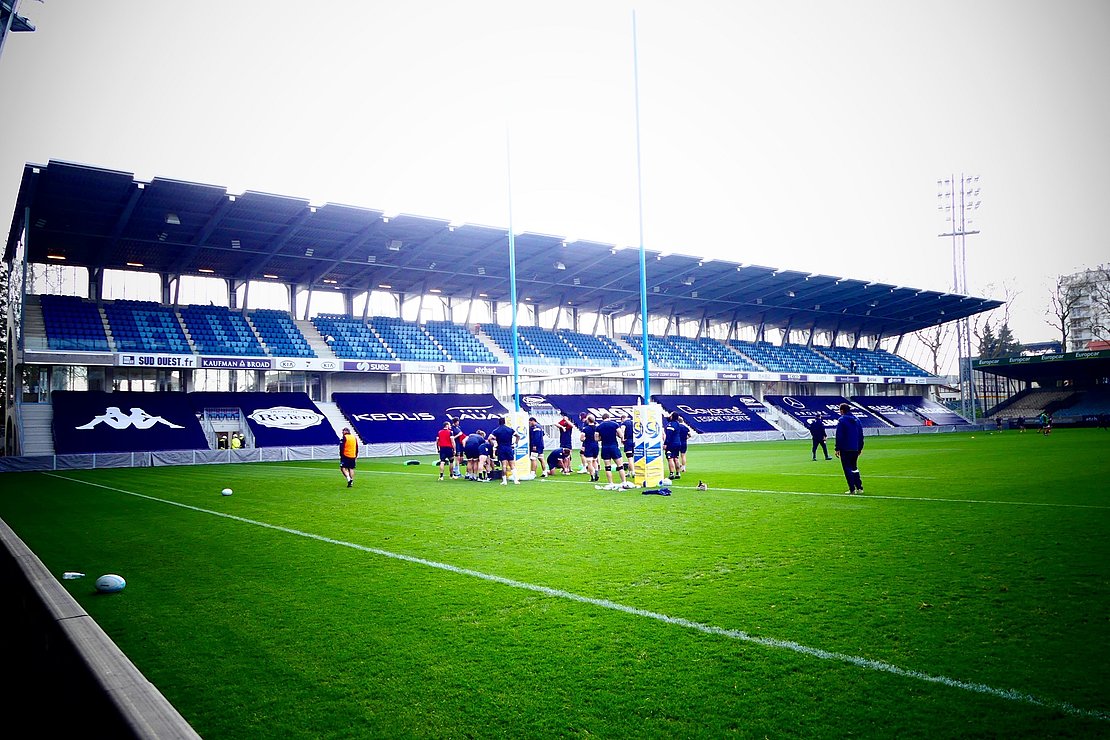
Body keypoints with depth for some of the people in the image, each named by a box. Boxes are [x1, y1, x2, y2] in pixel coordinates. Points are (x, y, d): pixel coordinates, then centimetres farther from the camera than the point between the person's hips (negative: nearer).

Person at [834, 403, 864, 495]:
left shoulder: (842, 420, -9)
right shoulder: (857, 420, 11)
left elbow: (839, 436, -13)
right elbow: (861, 435, 14)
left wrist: (837, 448, -8)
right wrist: (860, 448, 20)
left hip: (845, 449, -6)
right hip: (855, 449, 6)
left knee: (847, 469, -1)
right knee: (855, 468, 18)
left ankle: (852, 489, -5)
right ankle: (859, 487, 13)